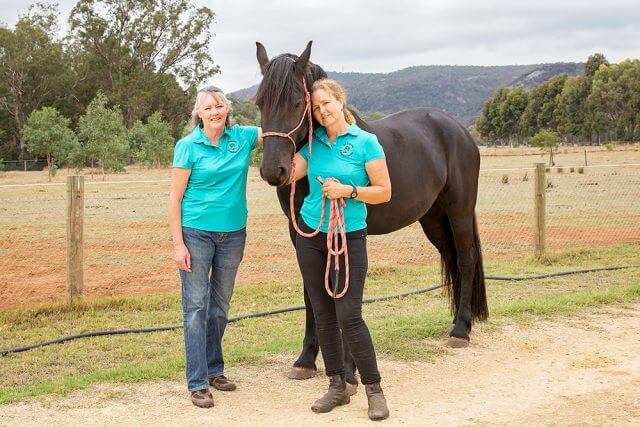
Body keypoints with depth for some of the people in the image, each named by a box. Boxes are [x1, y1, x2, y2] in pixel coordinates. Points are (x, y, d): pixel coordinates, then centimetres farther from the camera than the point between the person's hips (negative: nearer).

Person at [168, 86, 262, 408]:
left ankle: (214, 369, 30)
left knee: (220, 306, 15)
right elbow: (175, 196, -8)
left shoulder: (243, 137, 2)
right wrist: (178, 244, -13)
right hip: (196, 233, -4)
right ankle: (198, 383, 3)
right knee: (196, 307, -2)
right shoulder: (188, 146, -8)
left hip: (233, 234, 4)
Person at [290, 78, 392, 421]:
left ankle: (374, 389, 4)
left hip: (349, 238, -5)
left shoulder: (366, 142, -7)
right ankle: (337, 386, 19)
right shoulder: (313, 143, 6)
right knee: (323, 314, 8)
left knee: (349, 316, -10)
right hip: (311, 236, 5)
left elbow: (384, 192, -6)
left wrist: (348, 191, -19)